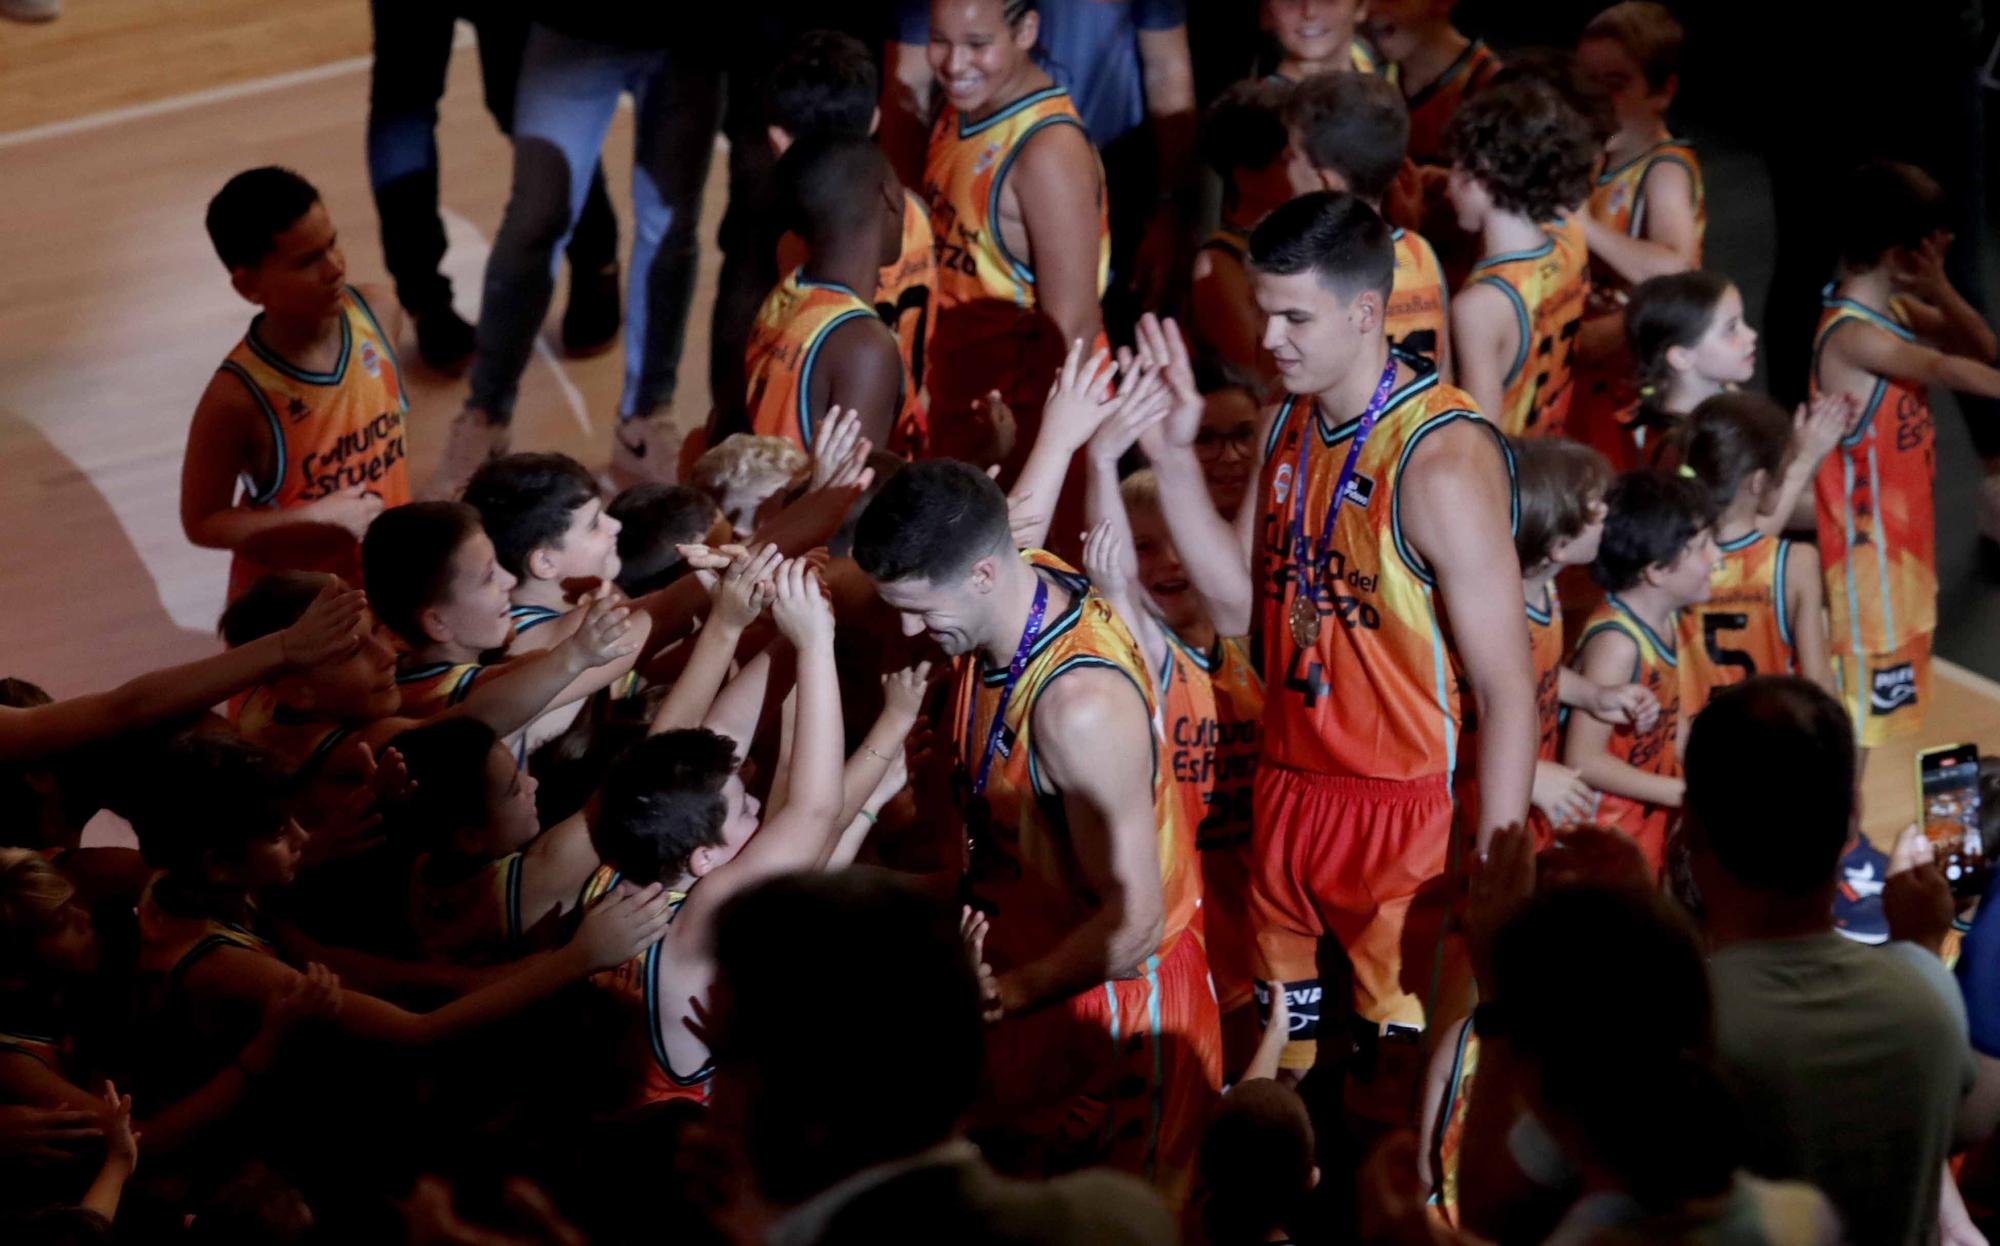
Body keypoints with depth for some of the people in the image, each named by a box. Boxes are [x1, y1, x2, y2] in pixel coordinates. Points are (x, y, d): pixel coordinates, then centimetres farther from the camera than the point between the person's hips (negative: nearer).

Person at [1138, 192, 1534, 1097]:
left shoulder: (1443, 460, -20)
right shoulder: (1290, 423, 5)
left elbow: (1507, 691, -18)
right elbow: (1237, 605, 8)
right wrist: (1173, 459, -2)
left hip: (1407, 812, -7)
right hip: (1290, 787, 7)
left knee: (1405, 1093, 0)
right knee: (1281, 1063, 15)